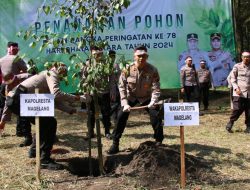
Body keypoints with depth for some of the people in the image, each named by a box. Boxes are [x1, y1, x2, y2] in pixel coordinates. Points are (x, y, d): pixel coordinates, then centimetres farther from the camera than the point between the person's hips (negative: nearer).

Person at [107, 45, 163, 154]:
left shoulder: (152, 70, -22)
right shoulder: (127, 70, -20)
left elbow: (156, 89, -21)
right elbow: (122, 87, -16)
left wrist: (153, 102, -37)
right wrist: (125, 103, -23)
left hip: (147, 98, 0)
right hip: (131, 97, 1)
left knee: (156, 116, -12)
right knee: (121, 116, -11)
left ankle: (159, 142, 9)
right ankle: (115, 143, 0)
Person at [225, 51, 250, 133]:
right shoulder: (237, 66, 2)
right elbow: (233, 78, 0)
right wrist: (236, 88, -13)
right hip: (239, 93, -3)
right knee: (237, 109, -8)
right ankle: (230, 124, 8)